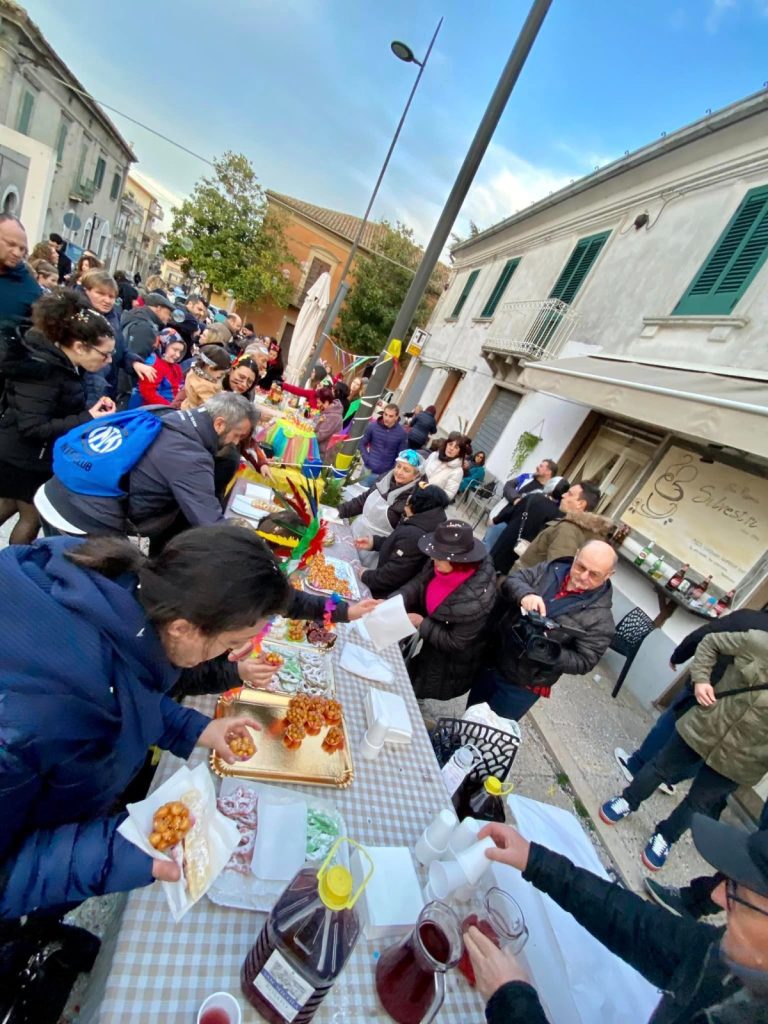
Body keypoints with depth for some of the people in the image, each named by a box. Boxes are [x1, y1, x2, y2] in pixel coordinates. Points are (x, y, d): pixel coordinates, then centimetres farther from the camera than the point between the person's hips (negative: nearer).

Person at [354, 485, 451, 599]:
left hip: (394, 595, -8)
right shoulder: (424, 522, -3)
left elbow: (390, 577, -29)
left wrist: (365, 576, -13)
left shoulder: (413, 536, -34)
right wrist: (373, 542, 5)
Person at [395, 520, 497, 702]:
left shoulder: (475, 600, -38)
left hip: (446, 661, -5)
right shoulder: (443, 565, -20)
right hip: (425, 638, 6)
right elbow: (418, 584, -12)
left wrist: (421, 624, -25)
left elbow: (455, 643, -27)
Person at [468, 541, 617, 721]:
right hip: (491, 660, 4)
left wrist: (550, 653, -31)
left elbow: (584, 661, -14)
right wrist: (524, 594, -31)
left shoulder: (600, 616, -16)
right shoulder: (552, 568, -5)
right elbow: (512, 580, -9)